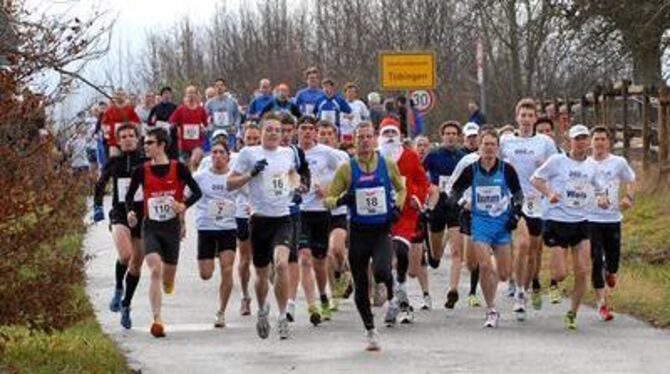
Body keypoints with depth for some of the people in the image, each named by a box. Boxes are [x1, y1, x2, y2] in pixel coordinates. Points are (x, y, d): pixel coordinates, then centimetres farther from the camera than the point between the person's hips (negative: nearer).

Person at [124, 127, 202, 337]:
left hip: (172, 227, 0)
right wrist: (131, 211, -10)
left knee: (168, 283, 9)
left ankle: (169, 282, 49)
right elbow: (129, 196, 10)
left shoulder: (178, 169, -5)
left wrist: (183, 205, -18)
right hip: (150, 227, 0)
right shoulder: (141, 171, -1)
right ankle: (157, 320, -22)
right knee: (155, 271, -20)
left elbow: (197, 192, 0)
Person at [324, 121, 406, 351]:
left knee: (381, 272, -26)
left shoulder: (388, 165, 3)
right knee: (360, 286, 5)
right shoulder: (347, 169, 0)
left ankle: (389, 290, 11)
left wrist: (397, 207, 1)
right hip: (358, 232, 1)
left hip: (382, 230, -1)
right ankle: (370, 331, 21)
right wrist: (341, 200, -19)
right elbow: (328, 199, 2)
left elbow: (401, 189, 20)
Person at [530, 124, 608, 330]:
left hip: (581, 223, 4)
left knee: (582, 272, -5)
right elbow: (535, 178, 3)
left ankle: (572, 314, 10)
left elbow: (597, 188, 24)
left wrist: (602, 198, 1)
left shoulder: (592, 165, 9)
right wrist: (549, 193, -14)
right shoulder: (557, 160, -4)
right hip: (557, 222, -4)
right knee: (560, 274, -8)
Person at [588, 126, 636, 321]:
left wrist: (628, 197, -1)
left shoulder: (619, 162, 2)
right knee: (596, 262, -6)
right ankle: (602, 303, 0)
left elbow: (630, 180, 15)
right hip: (590, 219, -1)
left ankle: (609, 273, 42)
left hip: (613, 218, 1)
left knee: (613, 260, 3)